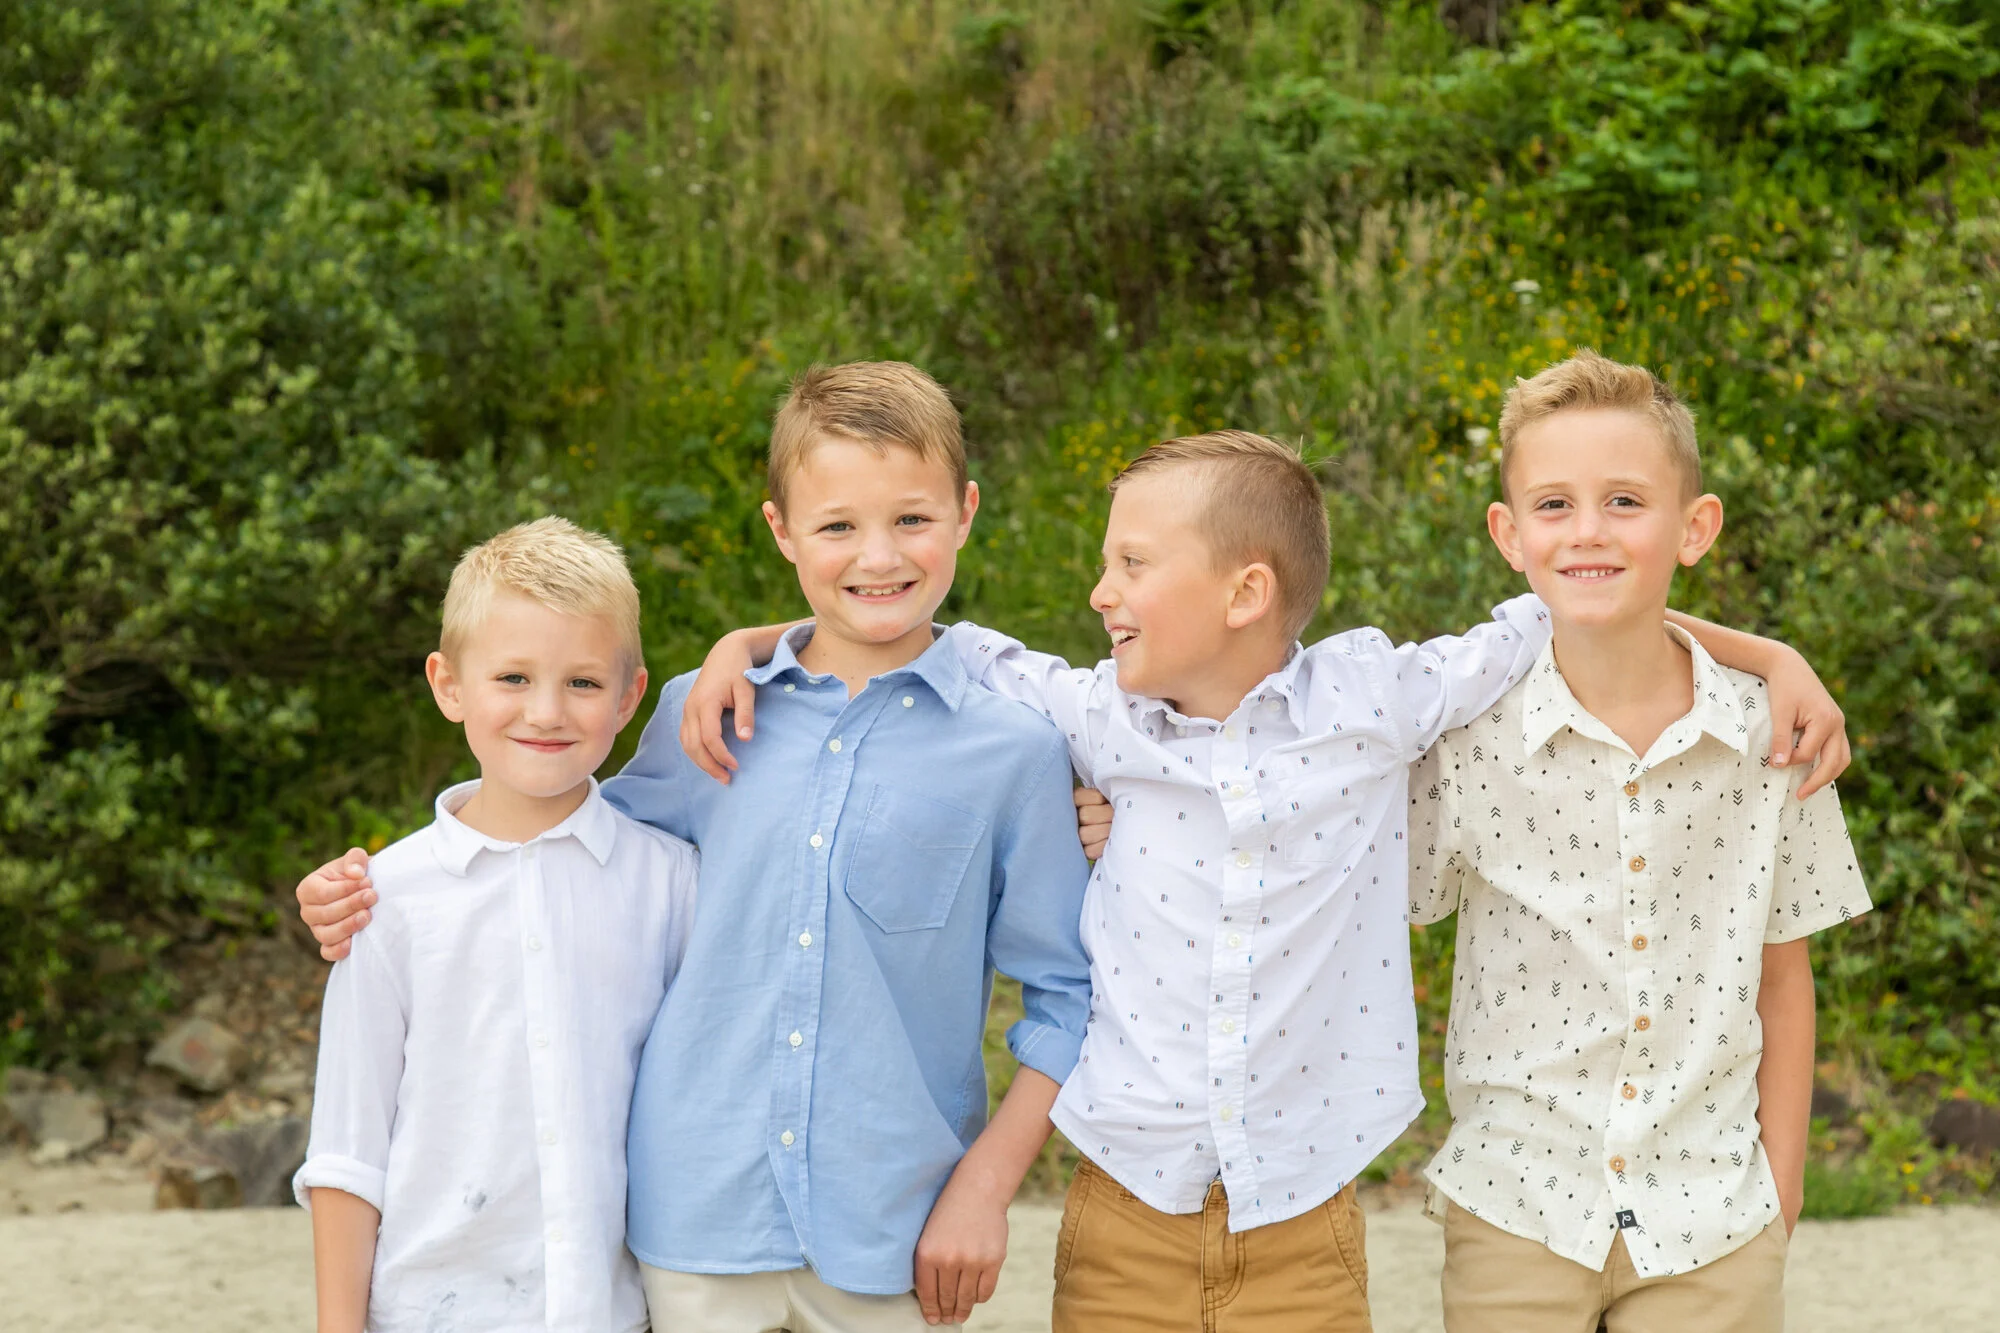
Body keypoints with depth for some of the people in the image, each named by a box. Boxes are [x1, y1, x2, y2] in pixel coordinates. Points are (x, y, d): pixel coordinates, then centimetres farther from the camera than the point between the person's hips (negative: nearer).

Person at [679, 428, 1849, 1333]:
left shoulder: (1373, 700, -5)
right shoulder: (1104, 723, 0)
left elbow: (1561, 618, 4)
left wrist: (1772, 655, 0)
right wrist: (749, 645, 1)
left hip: (1303, 1239, -1)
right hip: (1124, 1227, 1)